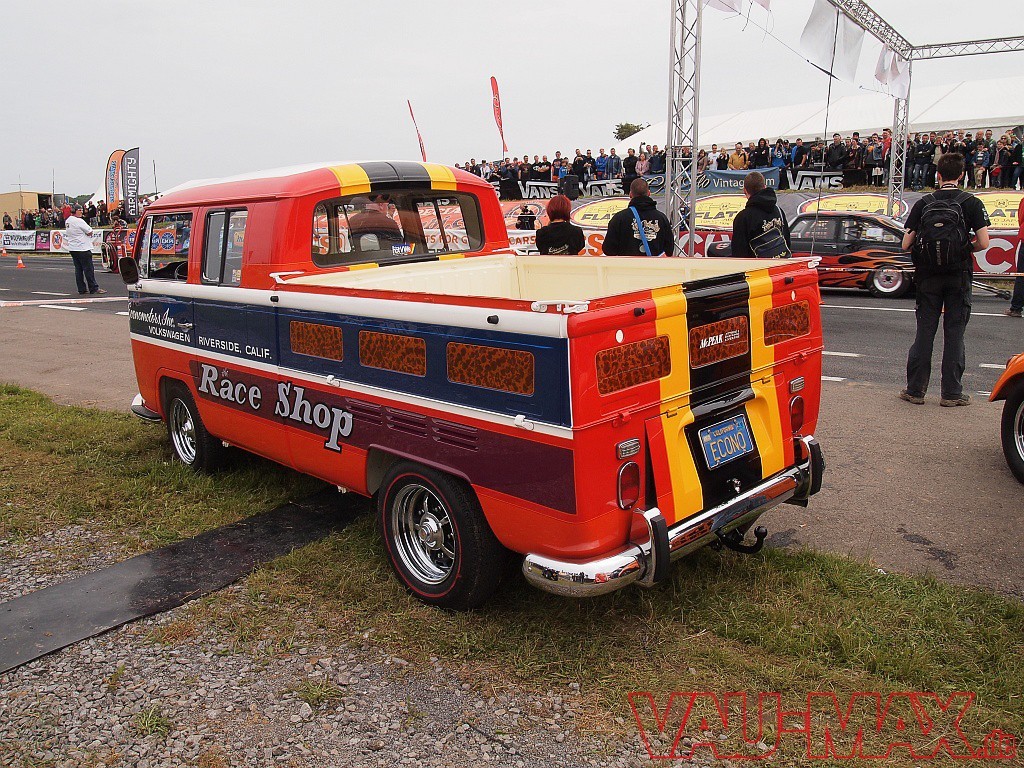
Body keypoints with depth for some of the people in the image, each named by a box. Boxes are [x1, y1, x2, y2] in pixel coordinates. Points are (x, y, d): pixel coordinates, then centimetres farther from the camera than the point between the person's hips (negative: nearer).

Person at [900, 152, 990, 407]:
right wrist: (965, 249, 11)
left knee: (924, 332, 7)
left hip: (927, 275, 2)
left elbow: (906, 244, -1)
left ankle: (915, 389, 8)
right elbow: (983, 243, -9)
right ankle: (951, 393, 6)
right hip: (958, 276, -1)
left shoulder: (923, 203, 2)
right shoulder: (971, 203, -2)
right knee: (954, 333, 4)